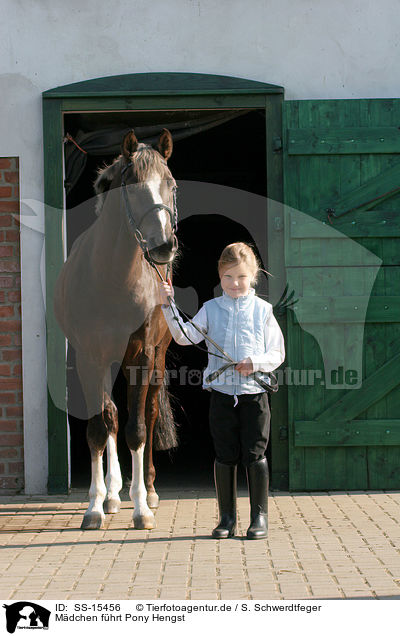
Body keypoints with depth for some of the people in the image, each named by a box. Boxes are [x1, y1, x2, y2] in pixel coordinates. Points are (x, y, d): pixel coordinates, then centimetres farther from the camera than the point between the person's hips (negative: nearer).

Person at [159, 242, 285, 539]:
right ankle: (227, 518, 16)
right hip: (221, 392, 1)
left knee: (255, 455, 1)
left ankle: (260, 517, 12)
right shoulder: (211, 309, 5)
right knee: (225, 456, 6)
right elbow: (186, 336, -7)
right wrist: (168, 306, -16)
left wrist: (256, 362, -15)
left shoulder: (263, 310, 3)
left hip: (254, 394, -1)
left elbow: (278, 353, 4)